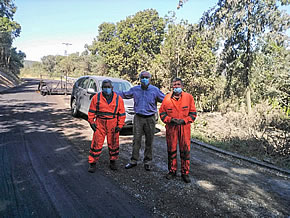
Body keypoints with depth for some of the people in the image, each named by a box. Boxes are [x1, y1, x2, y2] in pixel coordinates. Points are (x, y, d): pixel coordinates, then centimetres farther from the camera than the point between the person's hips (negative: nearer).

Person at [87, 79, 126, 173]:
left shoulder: (118, 99, 0)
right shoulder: (96, 97, 1)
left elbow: (122, 114, 4)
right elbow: (91, 111, 7)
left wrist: (119, 126, -2)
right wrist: (91, 122, 0)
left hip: (113, 125, 1)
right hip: (100, 124, 0)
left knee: (113, 143, 11)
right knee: (96, 143, 0)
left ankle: (113, 162, 30)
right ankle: (92, 163, 14)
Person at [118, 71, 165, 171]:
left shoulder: (155, 90, 1)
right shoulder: (135, 89, 7)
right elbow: (124, 94, 19)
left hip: (150, 119, -1)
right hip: (138, 118, 1)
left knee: (149, 141, 7)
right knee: (136, 140, 2)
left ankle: (147, 162, 21)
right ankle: (134, 161, 16)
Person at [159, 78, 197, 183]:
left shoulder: (188, 97, 1)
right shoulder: (167, 98, 2)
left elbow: (193, 113, 3)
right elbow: (162, 113, 6)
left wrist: (184, 120, -12)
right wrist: (170, 120, -10)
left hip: (184, 127, -1)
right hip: (171, 128, 1)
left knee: (185, 150, 2)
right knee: (171, 150, 9)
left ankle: (185, 173, 17)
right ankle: (172, 171, 26)